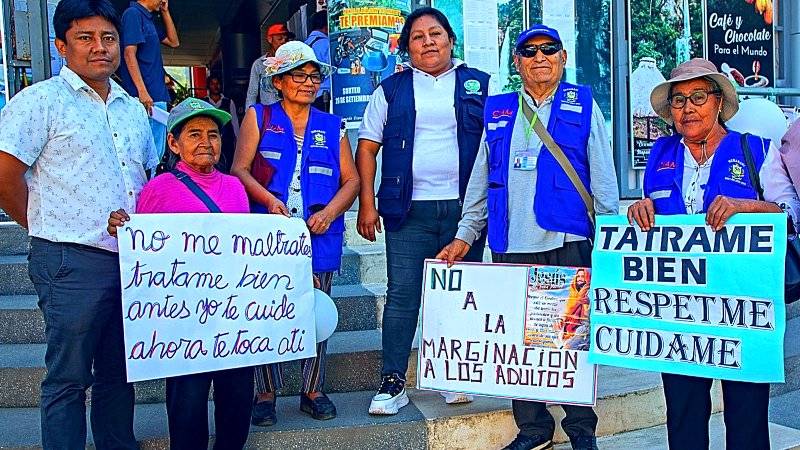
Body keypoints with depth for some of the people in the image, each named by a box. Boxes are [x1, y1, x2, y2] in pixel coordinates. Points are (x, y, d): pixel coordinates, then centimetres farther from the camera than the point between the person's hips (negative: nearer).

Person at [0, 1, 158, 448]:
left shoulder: (133, 109, 16)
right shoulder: (40, 101, -4)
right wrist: (54, 228, -2)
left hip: (132, 261, 6)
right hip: (72, 262, -6)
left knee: (120, 372, 16)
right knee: (69, 377, 3)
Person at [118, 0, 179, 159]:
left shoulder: (148, 19, 20)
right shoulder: (133, 13, -7)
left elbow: (174, 42, 28)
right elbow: (129, 53, -15)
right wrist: (142, 91, -22)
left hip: (157, 97, 10)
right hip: (145, 98, -10)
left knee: (156, 155, 10)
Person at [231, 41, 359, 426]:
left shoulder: (332, 127, 15)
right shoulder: (259, 117, 10)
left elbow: (351, 179, 11)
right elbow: (239, 170, 2)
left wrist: (329, 212, -7)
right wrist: (269, 200, -15)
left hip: (319, 235, 2)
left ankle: (312, 391, 16)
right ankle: (266, 395, 9)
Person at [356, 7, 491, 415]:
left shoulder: (479, 85, 11)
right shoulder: (391, 90, 11)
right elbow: (367, 149, 8)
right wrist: (367, 205, -1)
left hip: (465, 208, 1)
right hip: (409, 211, 0)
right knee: (402, 295, -2)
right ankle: (392, 383, 6)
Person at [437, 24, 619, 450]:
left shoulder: (582, 105, 7)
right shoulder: (498, 111, 14)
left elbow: (602, 177, 4)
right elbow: (480, 181, 15)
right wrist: (465, 235, 10)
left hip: (568, 242, -2)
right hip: (511, 245, 3)